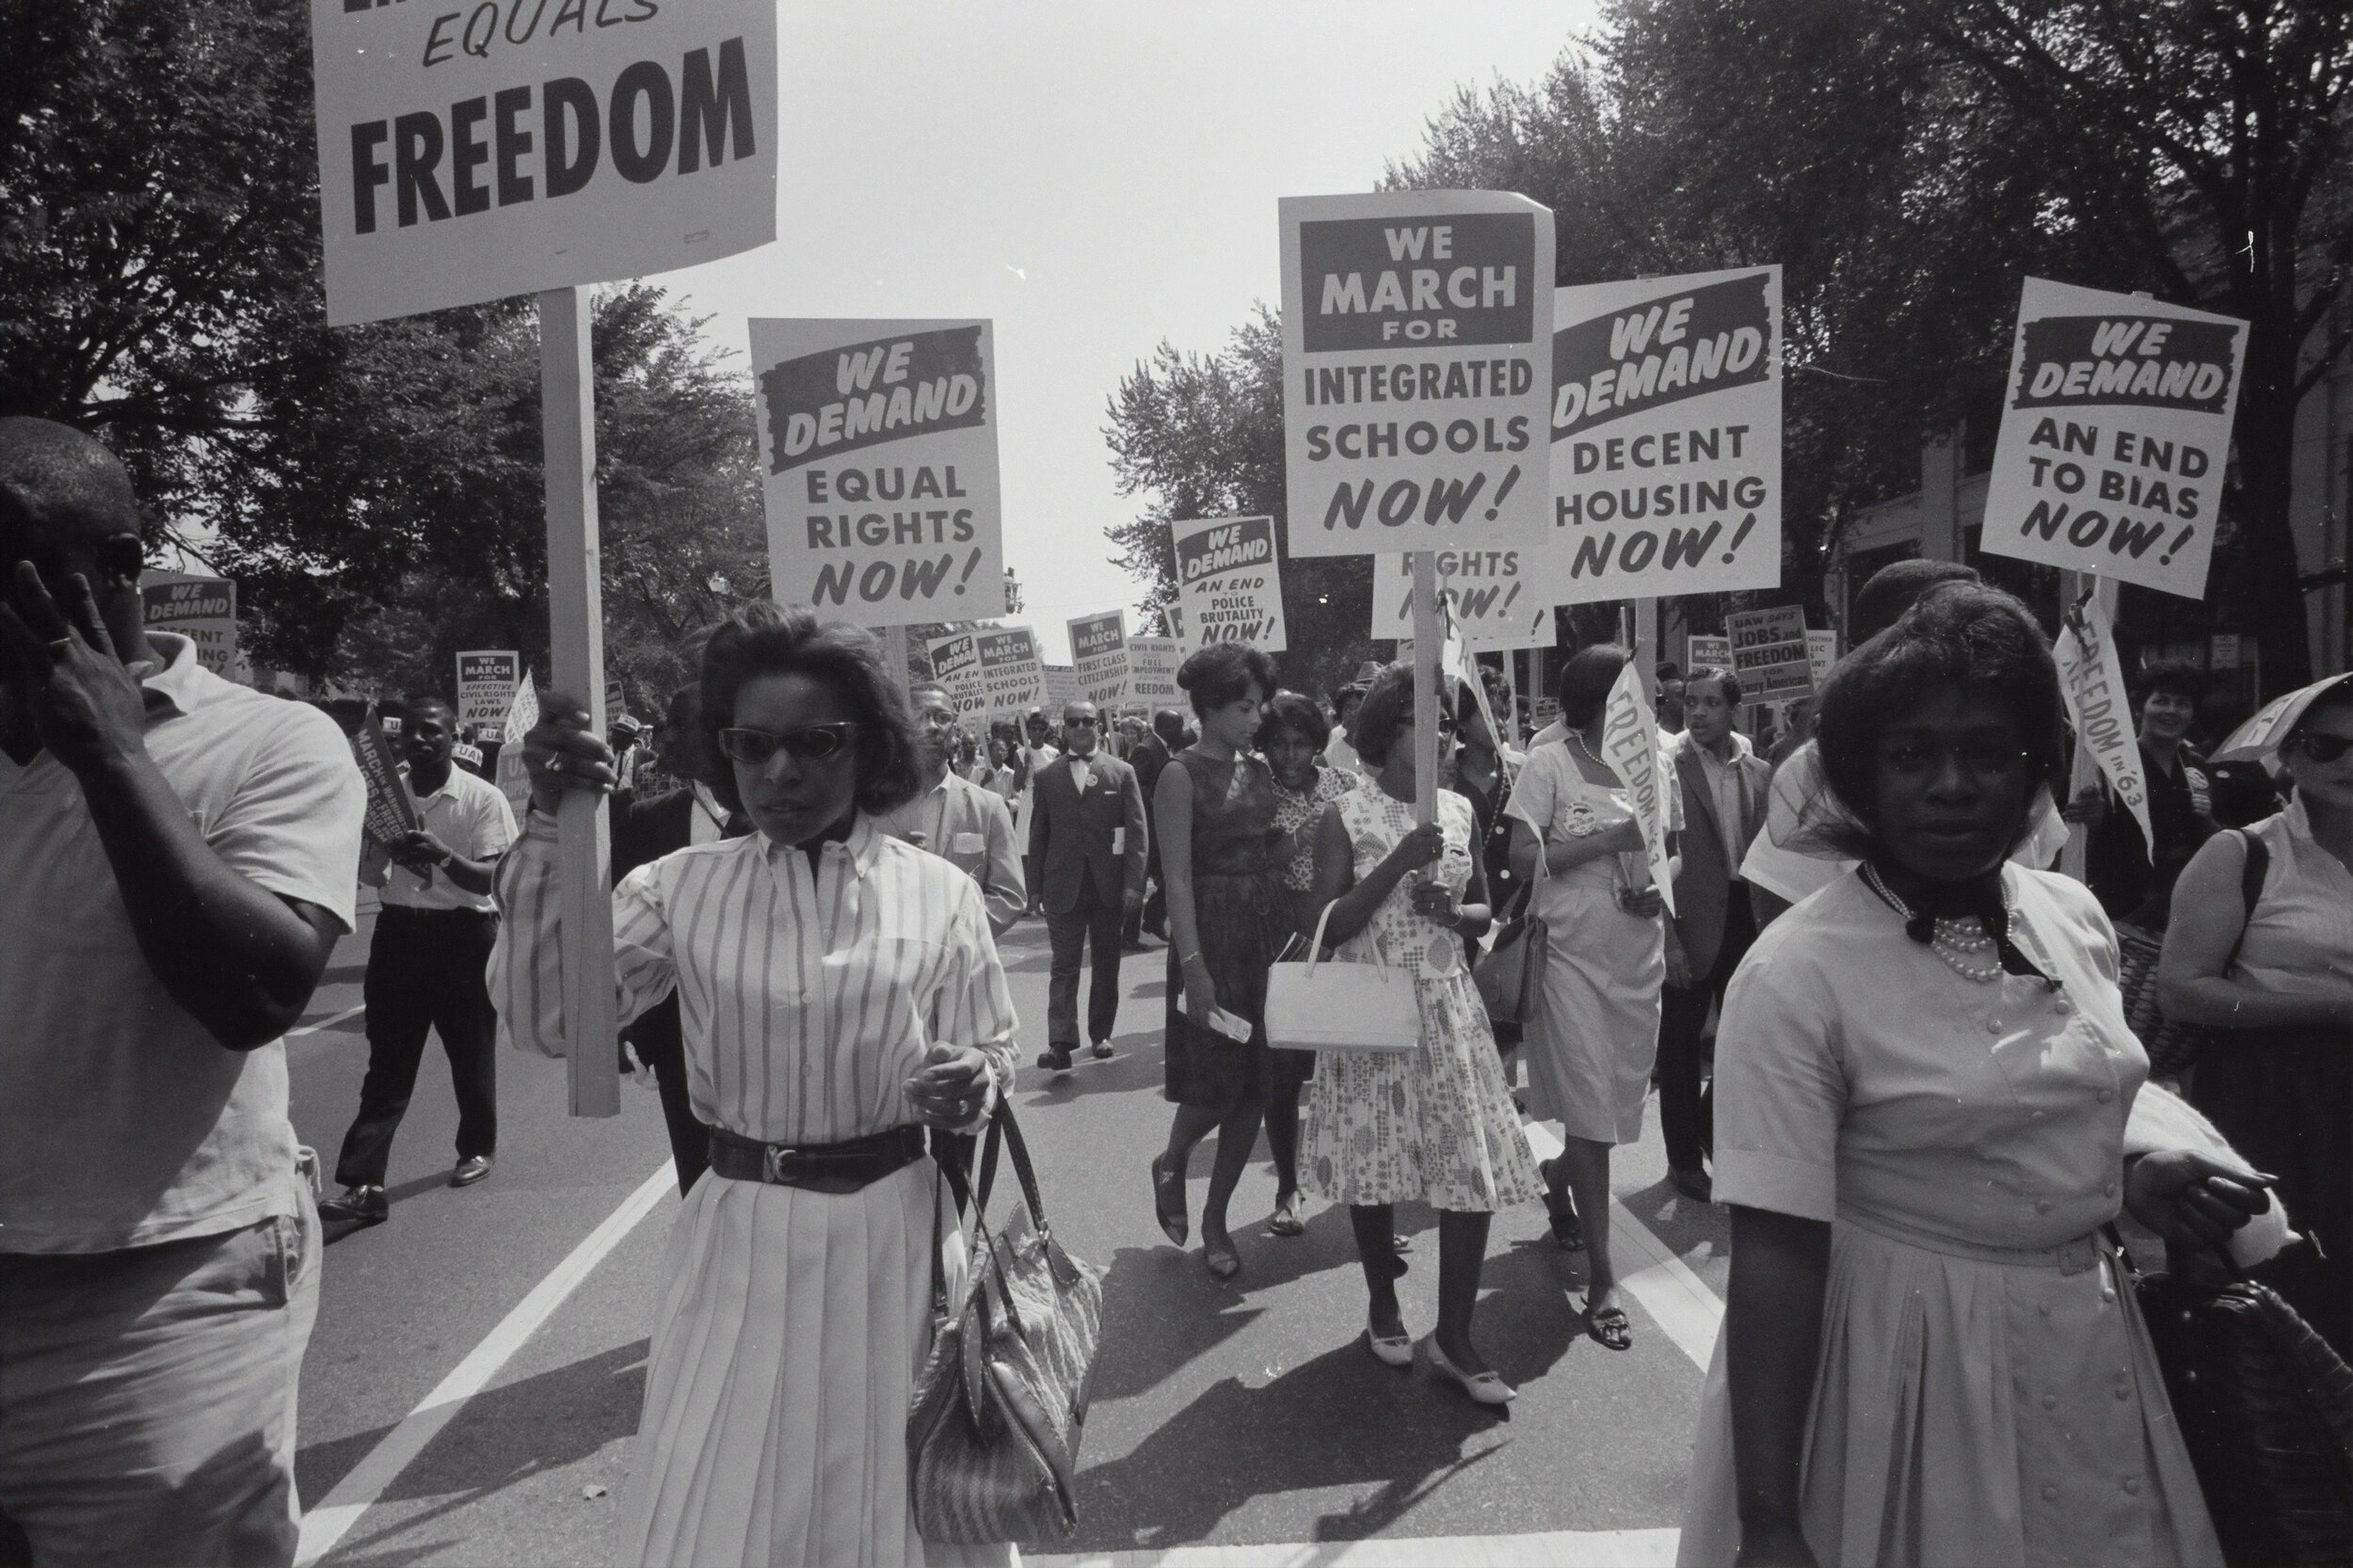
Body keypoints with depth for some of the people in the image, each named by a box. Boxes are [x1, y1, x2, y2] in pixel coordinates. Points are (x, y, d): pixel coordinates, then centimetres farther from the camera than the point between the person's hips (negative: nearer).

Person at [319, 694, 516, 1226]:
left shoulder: (482, 798, -8)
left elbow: (494, 879, -14)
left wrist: (443, 856, -30)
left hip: (463, 934, -3)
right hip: (400, 930, 3)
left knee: (471, 1052, 11)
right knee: (387, 1063, 0)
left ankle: (477, 1147, 33)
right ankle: (363, 1184, -3)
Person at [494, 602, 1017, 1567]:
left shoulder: (938, 893, -4)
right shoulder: (682, 888, -2)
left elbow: (993, 1057, 2)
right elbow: (543, 1019, -11)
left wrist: (974, 1084, -22)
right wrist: (548, 827, -18)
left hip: (892, 1234, 0)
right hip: (740, 1239, 1)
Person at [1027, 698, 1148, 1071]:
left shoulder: (1122, 773, 3)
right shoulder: (1047, 776, 6)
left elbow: (1136, 831, -1)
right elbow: (1039, 834, 7)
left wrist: (1134, 884, -10)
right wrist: (1037, 886, 2)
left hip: (1109, 886, 0)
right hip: (1063, 886, 0)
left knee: (1107, 963, 10)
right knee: (1064, 965, -4)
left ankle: (1100, 1034, 22)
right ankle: (1060, 1042, -8)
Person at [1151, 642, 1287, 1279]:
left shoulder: (1259, 771, 11)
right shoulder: (1182, 774, -8)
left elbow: (1272, 858, 10)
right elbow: (1178, 877, -13)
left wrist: (1295, 935, 2)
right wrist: (1193, 965, -18)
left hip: (1269, 934, 6)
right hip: (1214, 937, -6)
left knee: (1253, 1085, 7)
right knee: (1216, 1081, -2)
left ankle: (1215, 1220, 21)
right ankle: (1171, 1164, 30)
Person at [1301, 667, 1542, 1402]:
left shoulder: (1459, 810, 6)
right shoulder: (1345, 816, -7)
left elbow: (1484, 910, 14)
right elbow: (1323, 926, -12)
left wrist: (1453, 911, -9)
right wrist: (1398, 864, -21)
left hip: (1449, 1008, 3)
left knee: (1475, 1169, -2)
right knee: (1376, 1162, 8)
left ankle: (1453, 1336, 12)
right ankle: (1382, 1306, 31)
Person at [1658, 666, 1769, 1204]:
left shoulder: (1758, 772, 7)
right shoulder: (1667, 767, -10)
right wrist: (1668, 939, -16)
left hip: (1744, 917, 5)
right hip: (1691, 922, -5)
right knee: (1680, 1041, 6)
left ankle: (1713, 1130, 36)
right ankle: (1683, 1158, 21)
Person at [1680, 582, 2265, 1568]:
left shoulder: (2075, 916, -1)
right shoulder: (1796, 974, -22)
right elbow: (1774, 1254, -23)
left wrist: (2135, 1183, -4)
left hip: (2088, 1346, 6)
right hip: (1910, 1362, -6)